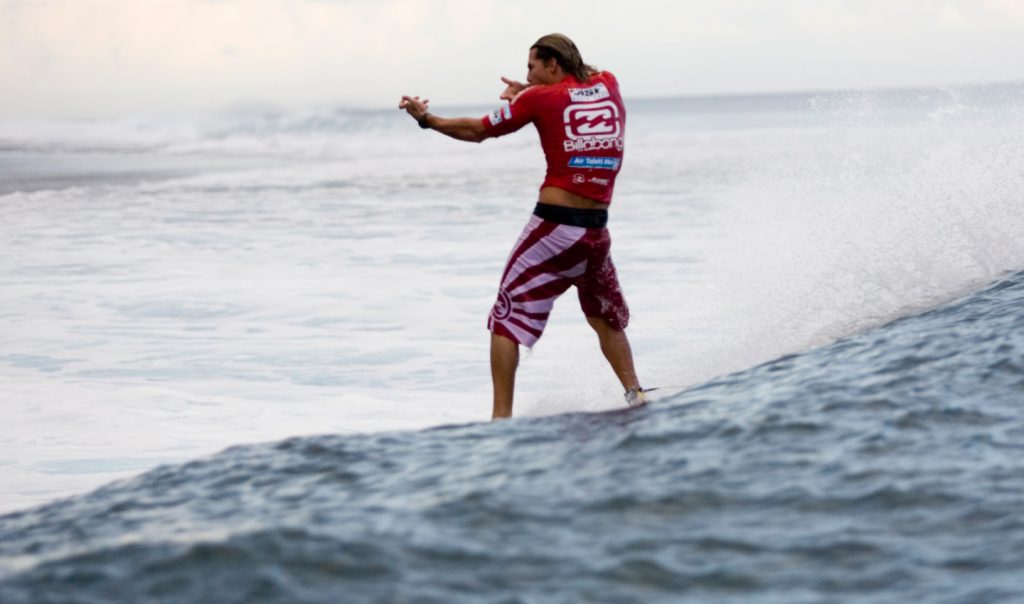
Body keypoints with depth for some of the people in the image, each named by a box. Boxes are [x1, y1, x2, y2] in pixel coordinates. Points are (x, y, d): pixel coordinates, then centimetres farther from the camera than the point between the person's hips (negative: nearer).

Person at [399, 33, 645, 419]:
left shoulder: (541, 98, -2)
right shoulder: (608, 85, 8)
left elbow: (476, 131, 7)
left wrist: (426, 118, 21)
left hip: (553, 226, -4)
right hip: (597, 230, 5)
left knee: (508, 317, 3)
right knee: (606, 319, 24)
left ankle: (502, 416, -4)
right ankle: (636, 396, 13)